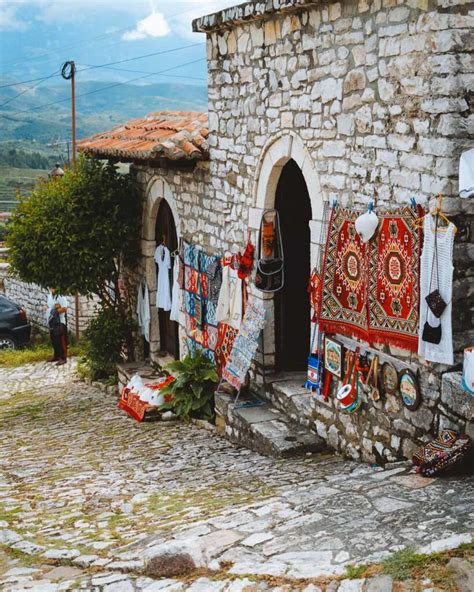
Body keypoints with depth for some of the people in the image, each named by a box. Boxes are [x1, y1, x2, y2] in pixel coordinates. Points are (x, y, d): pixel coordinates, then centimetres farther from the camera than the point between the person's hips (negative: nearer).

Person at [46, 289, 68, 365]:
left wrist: (55, 311, -22)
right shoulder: (49, 296, 13)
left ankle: (63, 358, 0)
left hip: (60, 322, -9)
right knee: (54, 341, 16)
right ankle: (56, 356, 29)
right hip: (52, 322, 9)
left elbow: (64, 309, -21)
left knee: (61, 341, -5)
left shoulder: (61, 297, -15)